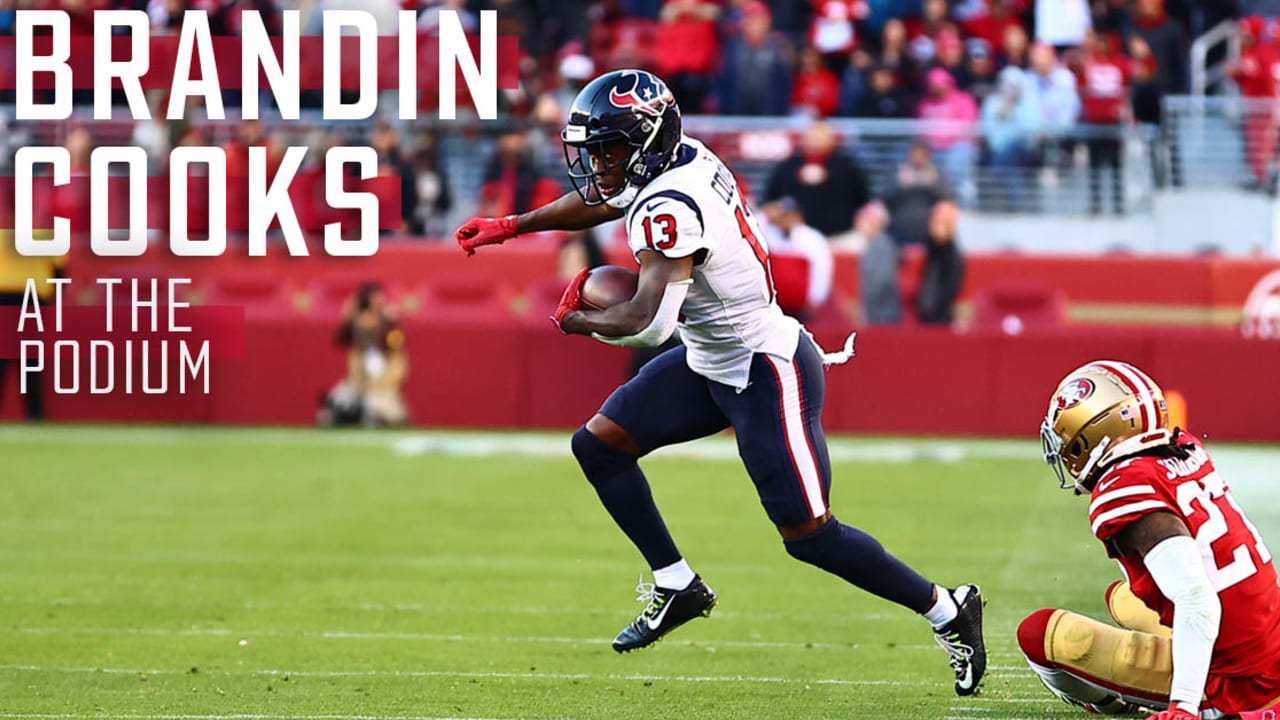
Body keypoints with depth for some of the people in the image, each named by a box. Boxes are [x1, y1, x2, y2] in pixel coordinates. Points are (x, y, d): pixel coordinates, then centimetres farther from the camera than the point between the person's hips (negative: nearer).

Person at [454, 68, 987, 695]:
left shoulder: (670, 207, -28)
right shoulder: (681, 159, 0)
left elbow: (650, 322, -35)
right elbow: (602, 201, 22)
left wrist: (576, 320, -16)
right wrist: (514, 226, 22)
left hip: (766, 373, -10)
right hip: (710, 362, 10)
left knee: (807, 535, -7)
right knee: (599, 444, 6)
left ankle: (947, 611, 8)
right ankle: (678, 586, 14)